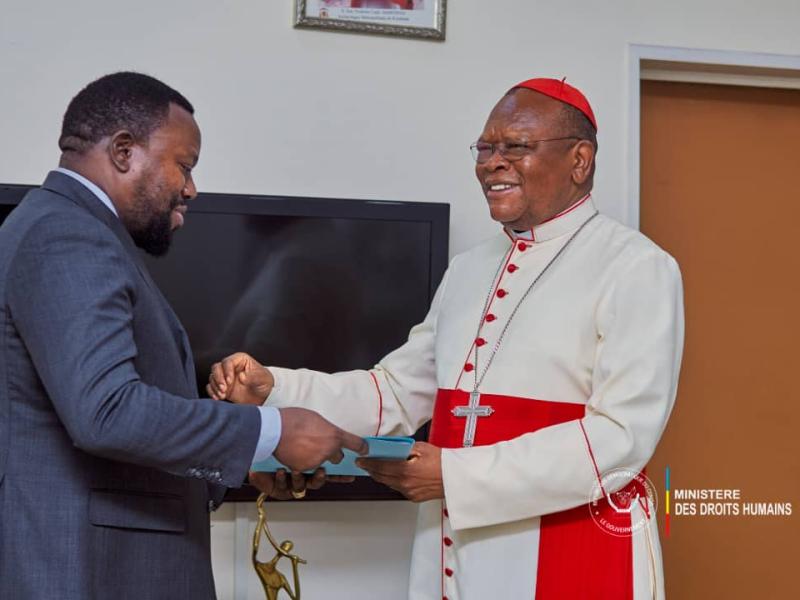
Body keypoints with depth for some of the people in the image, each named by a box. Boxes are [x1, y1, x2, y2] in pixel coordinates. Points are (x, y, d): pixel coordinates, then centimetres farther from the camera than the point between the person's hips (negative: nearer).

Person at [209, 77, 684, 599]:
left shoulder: (637, 269, -10)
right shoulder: (469, 270, 11)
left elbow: (622, 436, -18)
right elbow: (399, 393, 12)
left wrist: (456, 476, -22)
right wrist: (274, 390, -2)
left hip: (575, 557, -6)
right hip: (453, 553, 6)